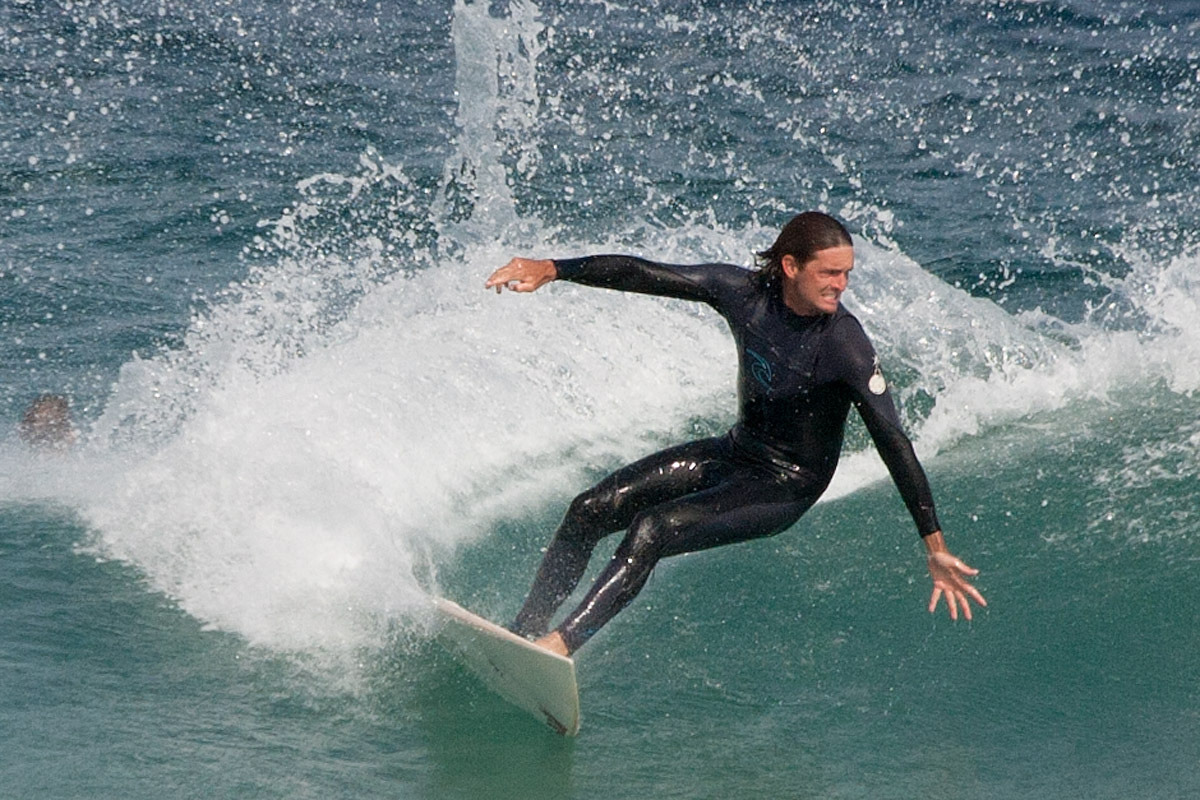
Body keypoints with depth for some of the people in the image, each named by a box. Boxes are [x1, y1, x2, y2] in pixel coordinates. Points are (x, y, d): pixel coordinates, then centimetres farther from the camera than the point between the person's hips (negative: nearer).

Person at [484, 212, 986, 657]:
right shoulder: (745, 292, -14)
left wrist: (935, 549, -31)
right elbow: (642, 275, -8)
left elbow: (894, 445, -27)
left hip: (786, 488, -6)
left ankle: (559, 645, -25)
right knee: (590, 512, 2)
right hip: (734, 454, 6)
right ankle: (521, 633, 14)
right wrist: (550, 269, -15)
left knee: (652, 530, -25)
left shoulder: (845, 346, -26)